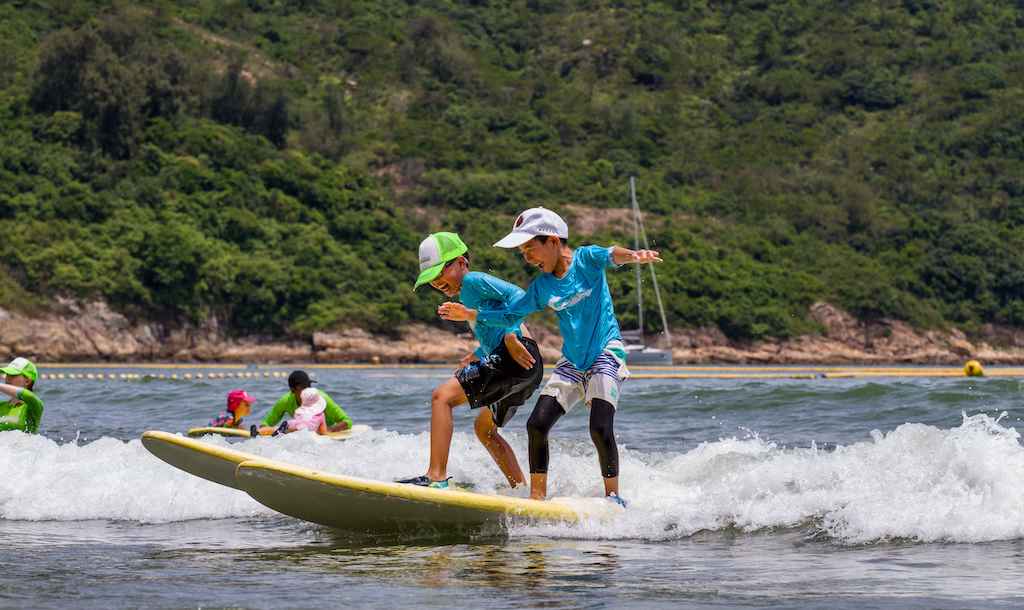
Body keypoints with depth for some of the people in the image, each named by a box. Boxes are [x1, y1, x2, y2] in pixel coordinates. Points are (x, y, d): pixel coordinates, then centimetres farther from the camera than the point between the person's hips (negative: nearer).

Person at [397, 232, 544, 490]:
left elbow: (517, 295, -14)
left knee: (442, 396, -16)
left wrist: (510, 335, -22)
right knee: (484, 428, 27)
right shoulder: (468, 295, 28)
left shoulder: (472, 280, -1)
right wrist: (477, 356, 36)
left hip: (517, 356, -11)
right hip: (530, 372, 11)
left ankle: (436, 477, -24)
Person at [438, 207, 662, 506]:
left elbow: (609, 256, -30)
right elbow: (510, 315, 16)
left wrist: (633, 255, -51)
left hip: (606, 353, -6)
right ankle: (537, 498, 4)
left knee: (600, 428, -21)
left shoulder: (585, 259, -9)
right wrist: (470, 315, 8)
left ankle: (614, 496, -5)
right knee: (537, 425, -6)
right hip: (571, 362, 6)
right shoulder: (541, 287, 7)